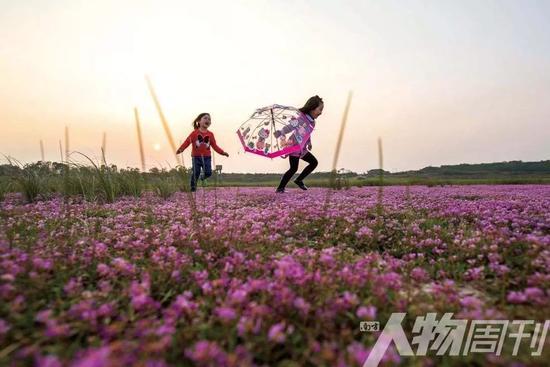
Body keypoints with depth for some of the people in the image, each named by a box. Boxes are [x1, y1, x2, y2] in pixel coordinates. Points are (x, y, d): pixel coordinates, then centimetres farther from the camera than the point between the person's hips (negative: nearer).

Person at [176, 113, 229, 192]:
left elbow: (214, 146, 6)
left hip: (207, 157, 2)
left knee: (208, 173, -6)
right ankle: (193, 186, 18)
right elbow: (187, 142, -7)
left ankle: (203, 177, 29)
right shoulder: (195, 133, -3)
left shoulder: (210, 134, 5)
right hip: (196, 157, -2)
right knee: (195, 173, -1)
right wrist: (180, 149, -20)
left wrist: (222, 152, -3)